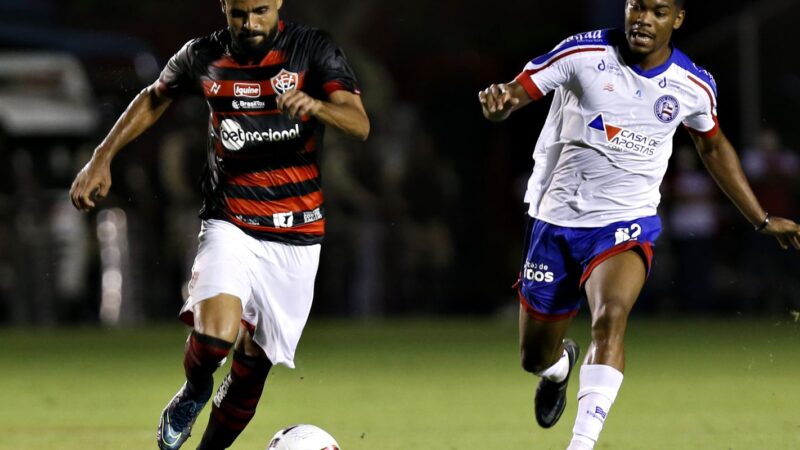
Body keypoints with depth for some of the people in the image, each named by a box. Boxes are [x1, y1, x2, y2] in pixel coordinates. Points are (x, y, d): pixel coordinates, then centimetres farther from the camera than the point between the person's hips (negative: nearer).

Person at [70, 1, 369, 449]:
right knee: (215, 335, -25)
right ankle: (193, 392, 9)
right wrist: (102, 159, 13)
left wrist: (313, 104, -39)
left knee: (254, 364, 2)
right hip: (230, 223, 0)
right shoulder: (202, 57, -2)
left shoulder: (313, 49, -8)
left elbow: (360, 124, -19)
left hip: (296, 234, 0)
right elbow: (154, 99, 18)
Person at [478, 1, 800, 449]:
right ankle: (561, 366, 51)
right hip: (557, 218, 0)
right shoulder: (584, 54, -12)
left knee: (611, 316, -31)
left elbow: (714, 146, 17)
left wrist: (762, 220, 20)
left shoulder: (694, 86, -3)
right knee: (535, 357, 11)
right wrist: (498, 101, -38)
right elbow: (515, 92, -12)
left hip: (626, 224, 0)